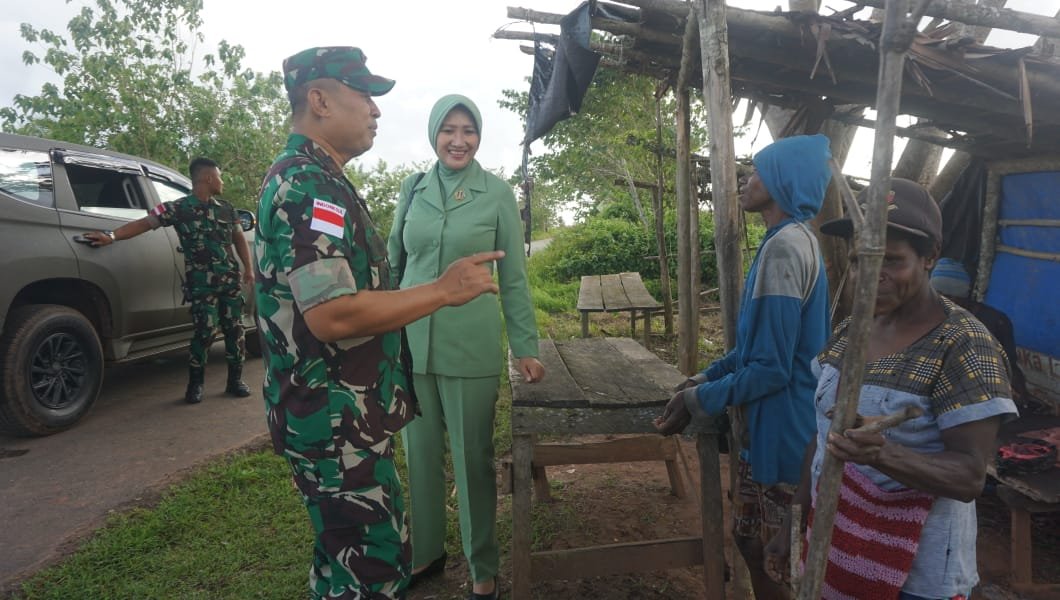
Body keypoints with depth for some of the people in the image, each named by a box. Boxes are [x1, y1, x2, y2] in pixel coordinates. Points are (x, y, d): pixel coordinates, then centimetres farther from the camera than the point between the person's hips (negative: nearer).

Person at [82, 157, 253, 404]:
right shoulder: (179, 208, -2)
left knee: (234, 329, 4)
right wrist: (112, 236, -17)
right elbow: (145, 222, -6)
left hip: (231, 280, 5)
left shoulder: (226, 209, 12)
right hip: (201, 283, -4)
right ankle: (195, 384, 9)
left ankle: (235, 380, 16)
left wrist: (248, 268, 10)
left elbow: (239, 239, 18)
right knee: (205, 332, -8)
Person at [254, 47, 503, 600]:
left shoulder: (304, 177, 15)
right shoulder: (310, 185, -19)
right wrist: (444, 290, -21)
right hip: (336, 422, -11)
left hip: (337, 414, 11)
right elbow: (331, 315, -28)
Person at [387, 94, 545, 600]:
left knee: (473, 458, 7)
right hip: (411, 343, 3)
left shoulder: (497, 193, -3)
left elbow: (513, 277, 0)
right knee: (420, 453, 14)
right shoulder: (413, 189, 5)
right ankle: (426, 551, 35)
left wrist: (526, 347, -2)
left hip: (471, 346, -3)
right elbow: (393, 263, 12)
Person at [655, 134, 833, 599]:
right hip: (781, 423, 10)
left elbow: (771, 368, -24)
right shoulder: (796, 241, 10)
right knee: (753, 539, 23)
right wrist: (700, 380, 9)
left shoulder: (784, 248, -23)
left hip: (782, 429, -9)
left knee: (769, 556, 9)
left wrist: (696, 402, -15)